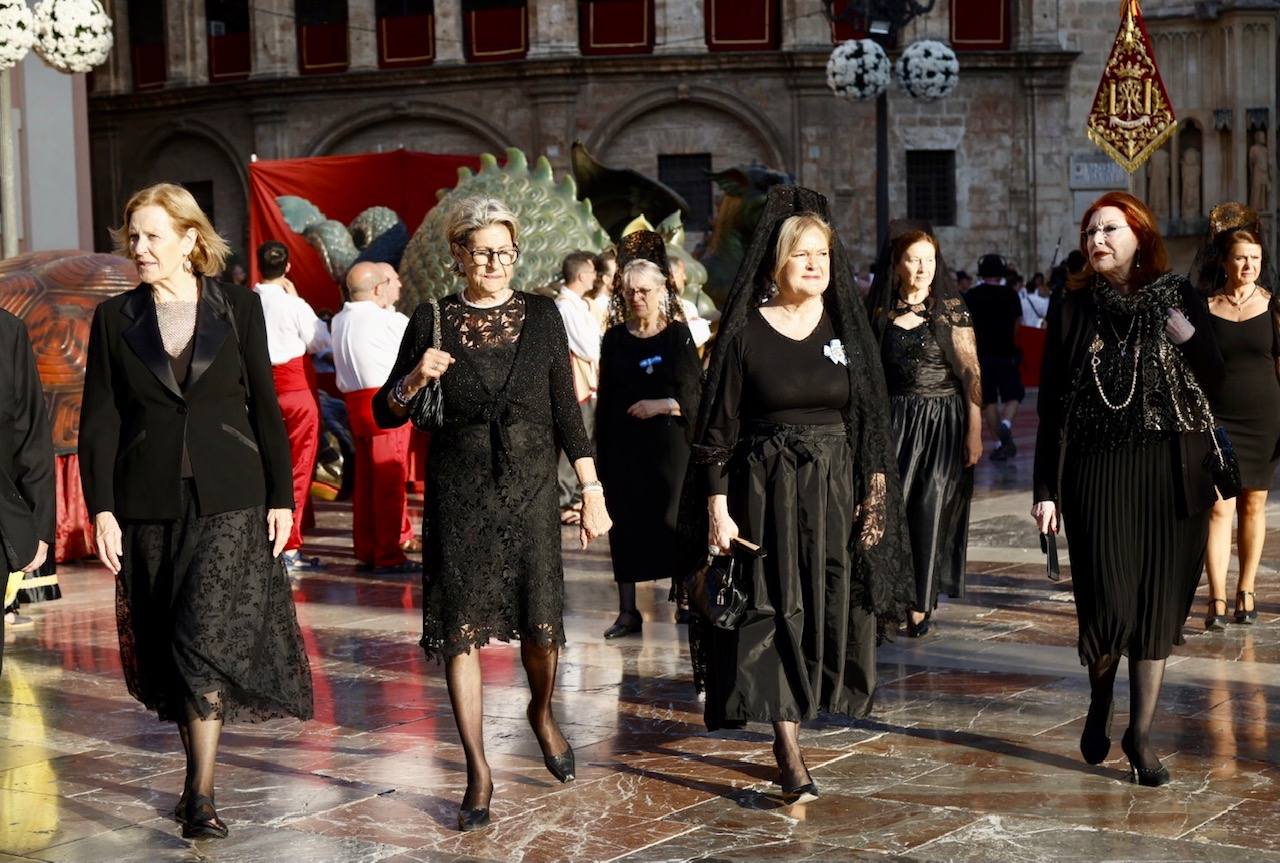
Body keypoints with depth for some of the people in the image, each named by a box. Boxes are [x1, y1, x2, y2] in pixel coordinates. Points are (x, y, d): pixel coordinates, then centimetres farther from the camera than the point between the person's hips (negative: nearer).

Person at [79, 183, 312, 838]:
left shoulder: (238, 307, 2)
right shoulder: (115, 318, 5)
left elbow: (265, 407, 5)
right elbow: (98, 420, 3)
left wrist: (281, 495, 1)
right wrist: (101, 510, -5)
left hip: (230, 501, -2)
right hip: (150, 505, 2)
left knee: (206, 636, -12)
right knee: (170, 644, 8)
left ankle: (200, 794, -7)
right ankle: (198, 772, 22)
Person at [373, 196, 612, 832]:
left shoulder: (540, 315, 3)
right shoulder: (432, 321, 0)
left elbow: (565, 410, 5)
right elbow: (386, 414, 4)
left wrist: (592, 489, 0)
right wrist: (415, 378, -17)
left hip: (531, 489, 1)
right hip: (459, 493, -1)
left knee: (541, 622, 2)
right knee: (461, 629, -2)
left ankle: (542, 714, 34)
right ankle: (478, 771, 7)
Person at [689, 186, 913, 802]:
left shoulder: (846, 328, 6)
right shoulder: (743, 333, -3)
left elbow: (871, 419, 8)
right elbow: (719, 428, -4)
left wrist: (875, 492, 1)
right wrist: (718, 508, -9)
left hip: (836, 488, 3)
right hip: (768, 489, -3)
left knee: (829, 607, 7)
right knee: (775, 609, -6)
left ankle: (802, 703, 26)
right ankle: (789, 750, -5)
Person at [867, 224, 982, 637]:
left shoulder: (951, 309, -1)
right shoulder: (880, 311, 6)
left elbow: (971, 372, -4)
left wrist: (975, 432, -10)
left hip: (943, 422, -2)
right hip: (895, 421, 2)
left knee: (931, 513, 0)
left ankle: (922, 604, 9)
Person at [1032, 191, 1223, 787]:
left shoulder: (1177, 297, 4)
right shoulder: (1074, 308, 4)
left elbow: (1214, 379, 2)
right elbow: (1051, 404, 4)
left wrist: (1187, 337, -16)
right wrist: (1046, 489, 0)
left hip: (1171, 473, 1)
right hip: (1098, 472, -1)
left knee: (1157, 604, 3)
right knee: (1108, 603, -7)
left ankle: (1140, 735, 14)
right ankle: (1100, 703, 22)